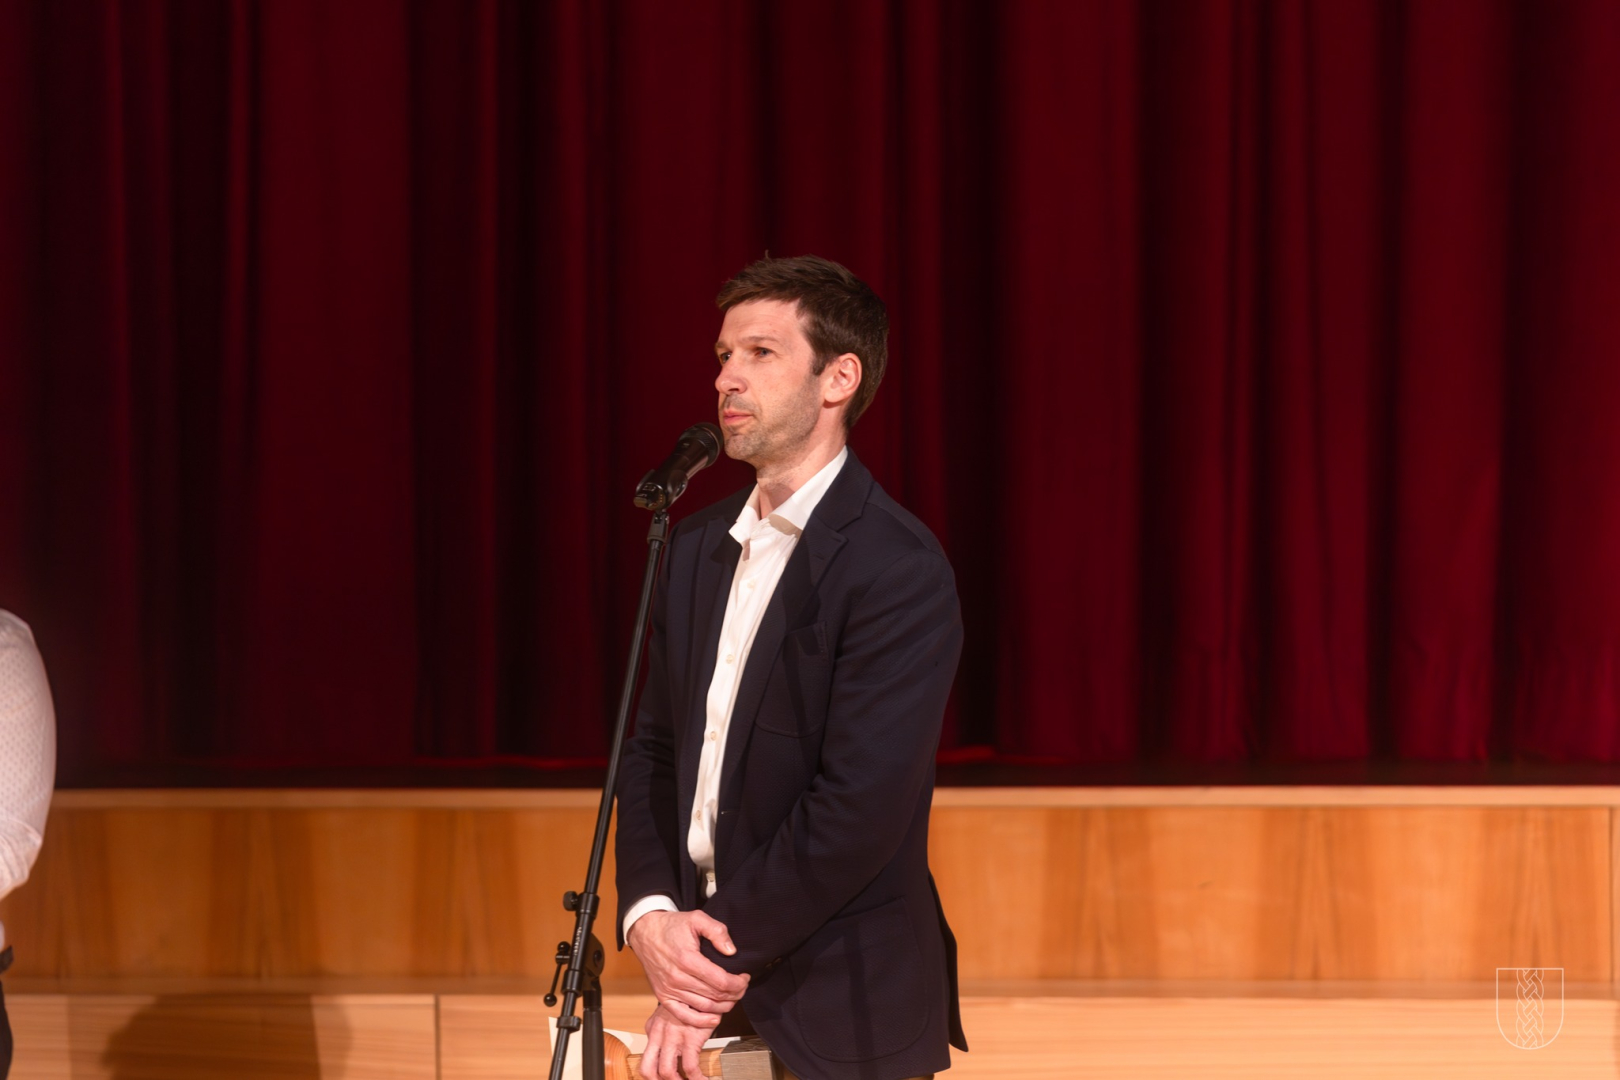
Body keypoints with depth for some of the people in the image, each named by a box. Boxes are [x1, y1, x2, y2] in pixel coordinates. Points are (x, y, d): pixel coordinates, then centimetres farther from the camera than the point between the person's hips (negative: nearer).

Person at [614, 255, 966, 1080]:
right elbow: (654, 749, 11)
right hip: (713, 992, 6)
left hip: (840, 1013, -6)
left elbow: (857, 808, -19)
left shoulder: (900, 570, -14)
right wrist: (648, 912, -7)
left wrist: (718, 959, -14)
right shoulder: (696, 548, 10)